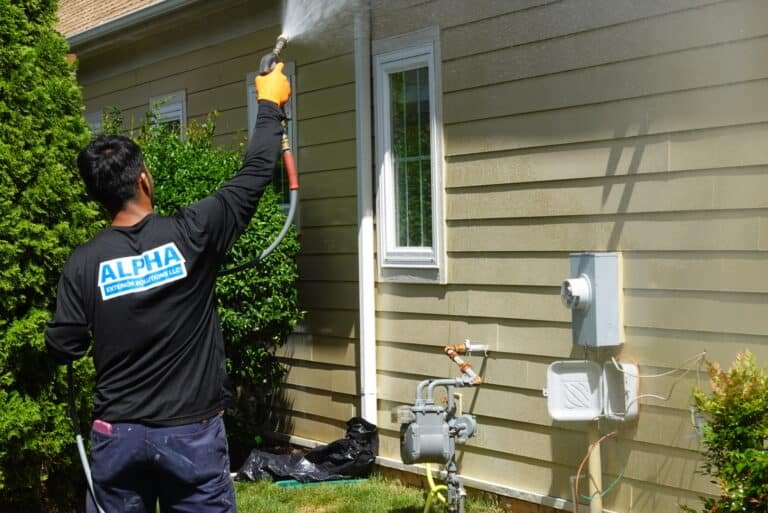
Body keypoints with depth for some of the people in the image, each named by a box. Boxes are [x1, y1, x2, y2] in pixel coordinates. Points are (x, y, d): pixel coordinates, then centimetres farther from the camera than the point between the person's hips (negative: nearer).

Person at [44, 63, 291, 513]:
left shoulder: (84, 264, -7)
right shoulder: (192, 234, -12)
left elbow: (62, 348, -1)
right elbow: (255, 175, -3)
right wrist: (270, 104, 11)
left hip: (118, 436, 2)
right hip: (192, 433, -2)